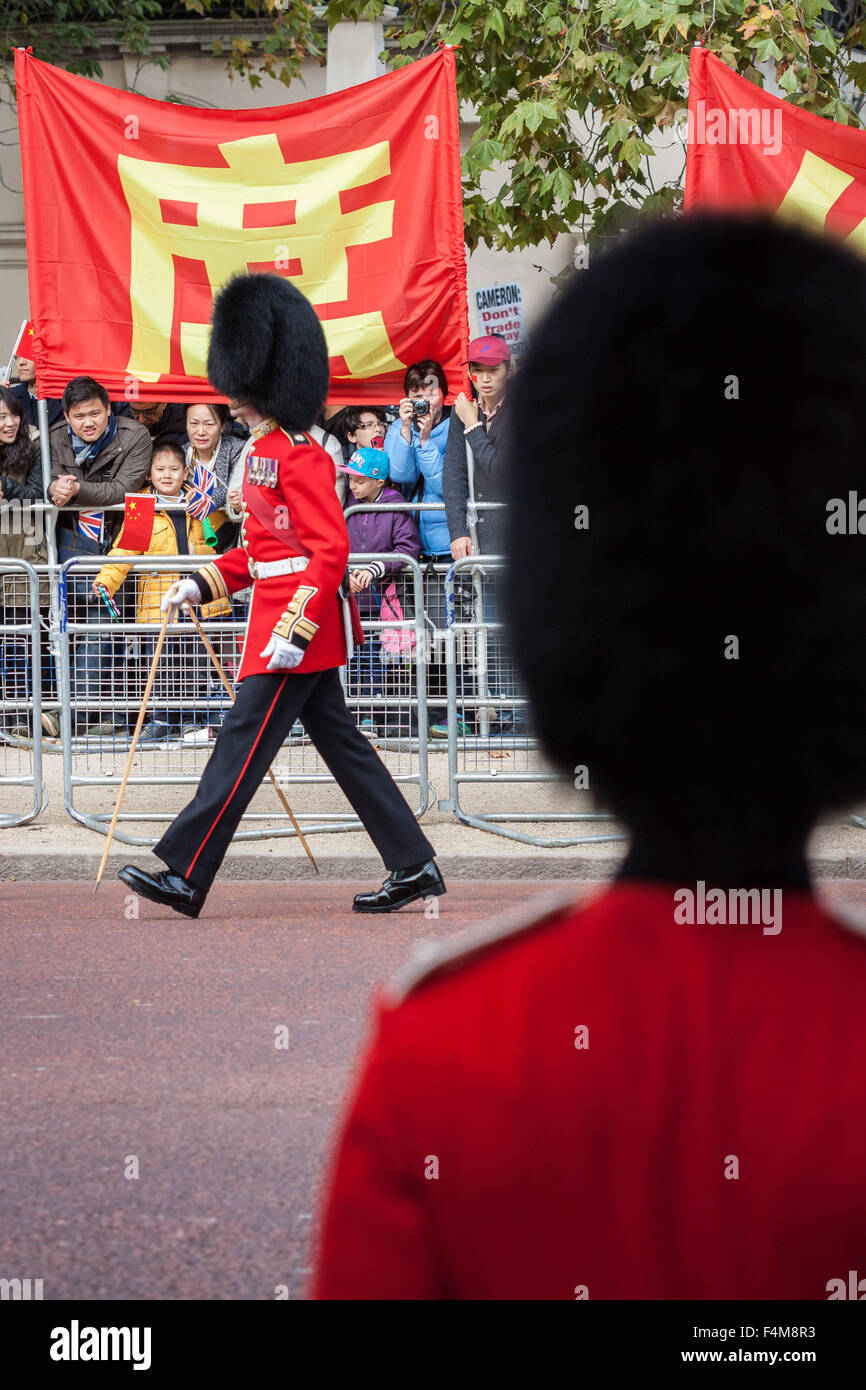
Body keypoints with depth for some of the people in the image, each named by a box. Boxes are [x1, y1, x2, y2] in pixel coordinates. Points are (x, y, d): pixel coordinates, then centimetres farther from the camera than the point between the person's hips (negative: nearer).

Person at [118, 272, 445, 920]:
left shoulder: (298, 457, -16)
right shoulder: (266, 451, 15)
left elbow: (331, 550, -22)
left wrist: (295, 627, -27)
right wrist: (201, 585, 14)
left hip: (297, 623, -10)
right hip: (300, 624, 10)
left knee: (243, 745, -6)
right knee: (341, 742, 11)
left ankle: (185, 877, -3)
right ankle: (415, 868, 13)